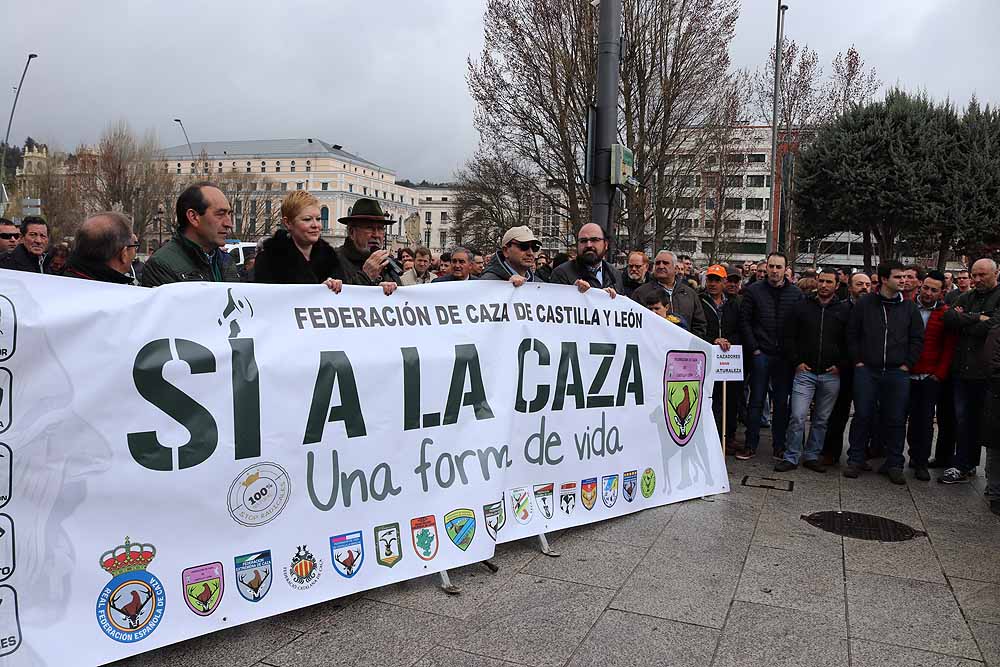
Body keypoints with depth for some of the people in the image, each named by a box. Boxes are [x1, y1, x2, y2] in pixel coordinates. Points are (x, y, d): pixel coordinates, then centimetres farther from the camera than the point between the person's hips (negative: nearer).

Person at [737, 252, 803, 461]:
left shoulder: (796, 293, 5)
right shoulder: (754, 291, 2)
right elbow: (744, 321, 1)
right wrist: (754, 348, -5)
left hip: (785, 356, 1)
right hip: (761, 355, -1)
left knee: (782, 402, 7)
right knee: (756, 400, 2)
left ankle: (779, 446, 16)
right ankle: (751, 445, 9)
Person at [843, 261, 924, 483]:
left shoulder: (909, 307, 7)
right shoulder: (864, 304, 2)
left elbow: (917, 339, 10)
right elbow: (851, 334, 6)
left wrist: (907, 364, 1)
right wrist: (858, 361, 0)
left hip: (898, 373, 2)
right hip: (867, 371, -1)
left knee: (896, 419, 4)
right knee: (863, 416, 2)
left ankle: (894, 464, 15)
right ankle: (855, 460, 13)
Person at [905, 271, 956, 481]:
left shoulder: (946, 314, 2)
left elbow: (949, 347, 3)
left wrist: (940, 374, -3)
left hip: (931, 377, -1)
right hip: (906, 374, 1)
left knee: (925, 419, 0)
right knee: (912, 416, 6)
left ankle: (921, 462, 6)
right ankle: (915, 453, 20)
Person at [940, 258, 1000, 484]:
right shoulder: (967, 297, 14)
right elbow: (949, 317, -2)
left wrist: (963, 322, -6)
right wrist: (976, 318, -13)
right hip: (963, 369, 5)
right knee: (963, 419, 9)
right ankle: (965, 465, 16)